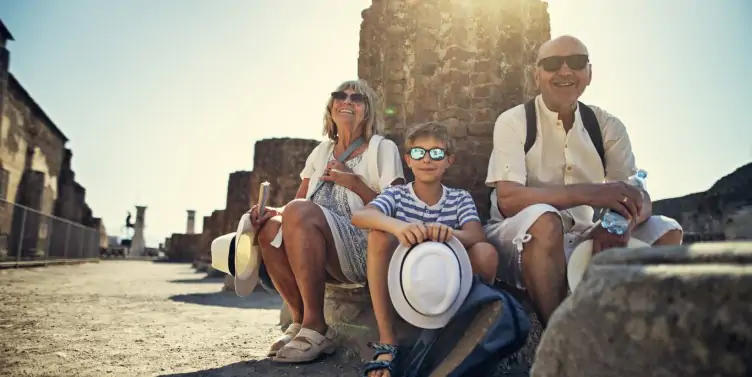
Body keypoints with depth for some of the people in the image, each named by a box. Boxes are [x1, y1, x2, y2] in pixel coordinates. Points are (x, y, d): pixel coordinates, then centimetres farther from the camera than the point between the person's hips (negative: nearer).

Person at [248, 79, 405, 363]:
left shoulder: (383, 149, 3)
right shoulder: (321, 151, 19)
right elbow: (297, 202, 14)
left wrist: (354, 182, -13)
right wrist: (274, 212, -7)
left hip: (365, 251, -5)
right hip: (320, 258, 5)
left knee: (299, 212, -29)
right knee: (270, 229, -22)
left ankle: (316, 327, -23)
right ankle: (301, 321, -9)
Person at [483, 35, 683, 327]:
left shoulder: (608, 126, 5)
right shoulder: (513, 122, -8)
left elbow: (640, 198, -3)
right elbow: (508, 199, -22)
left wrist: (622, 223, -28)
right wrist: (589, 193, -30)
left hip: (585, 241, 5)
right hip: (522, 242, -4)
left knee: (667, 231, -11)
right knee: (544, 218, -35)